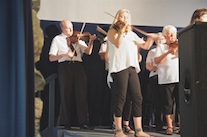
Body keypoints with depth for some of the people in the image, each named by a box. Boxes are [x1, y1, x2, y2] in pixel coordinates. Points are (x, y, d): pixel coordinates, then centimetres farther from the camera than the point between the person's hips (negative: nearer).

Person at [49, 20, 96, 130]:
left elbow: (88, 51, 5)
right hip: (65, 67, -2)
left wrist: (91, 41, -13)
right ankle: (66, 123, 8)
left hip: (78, 67, 2)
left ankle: (83, 123, 0)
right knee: (65, 95, -1)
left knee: (82, 95, -4)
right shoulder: (57, 39, 10)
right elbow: (51, 58, 1)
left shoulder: (77, 38, 17)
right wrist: (65, 54, -13)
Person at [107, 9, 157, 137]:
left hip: (132, 68, 6)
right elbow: (117, 44, -12)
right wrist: (122, 30, -17)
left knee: (138, 98, 0)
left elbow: (145, 46, 22)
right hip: (119, 67, -6)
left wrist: (151, 39, 4)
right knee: (120, 98, -7)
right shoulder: (112, 31, 7)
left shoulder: (132, 34, 24)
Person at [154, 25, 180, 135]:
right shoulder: (161, 47, 10)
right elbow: (156, 61, -5)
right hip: (165, 80, -2)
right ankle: (169, 126, 10)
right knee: (168, 104, 1)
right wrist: (168, 52, -16)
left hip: (179, 79, 2)